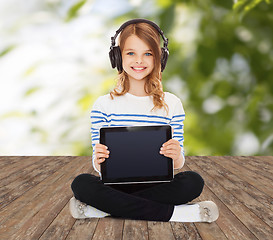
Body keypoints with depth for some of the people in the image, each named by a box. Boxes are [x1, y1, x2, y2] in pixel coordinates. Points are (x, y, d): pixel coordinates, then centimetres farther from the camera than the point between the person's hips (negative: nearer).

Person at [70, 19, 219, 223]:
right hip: (116, 184, 0)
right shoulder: (104, 105, 2)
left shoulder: (172, 104, 4)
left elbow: (177, 164, 4)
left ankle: (106, 208, -23)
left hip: (156, 184, 1)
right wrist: (98, 160, -24)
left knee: (193, 182, -28)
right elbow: (100, 165, 2)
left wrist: (177, 156, -22)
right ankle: (171, 213, -26)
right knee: (81, 183, -30)